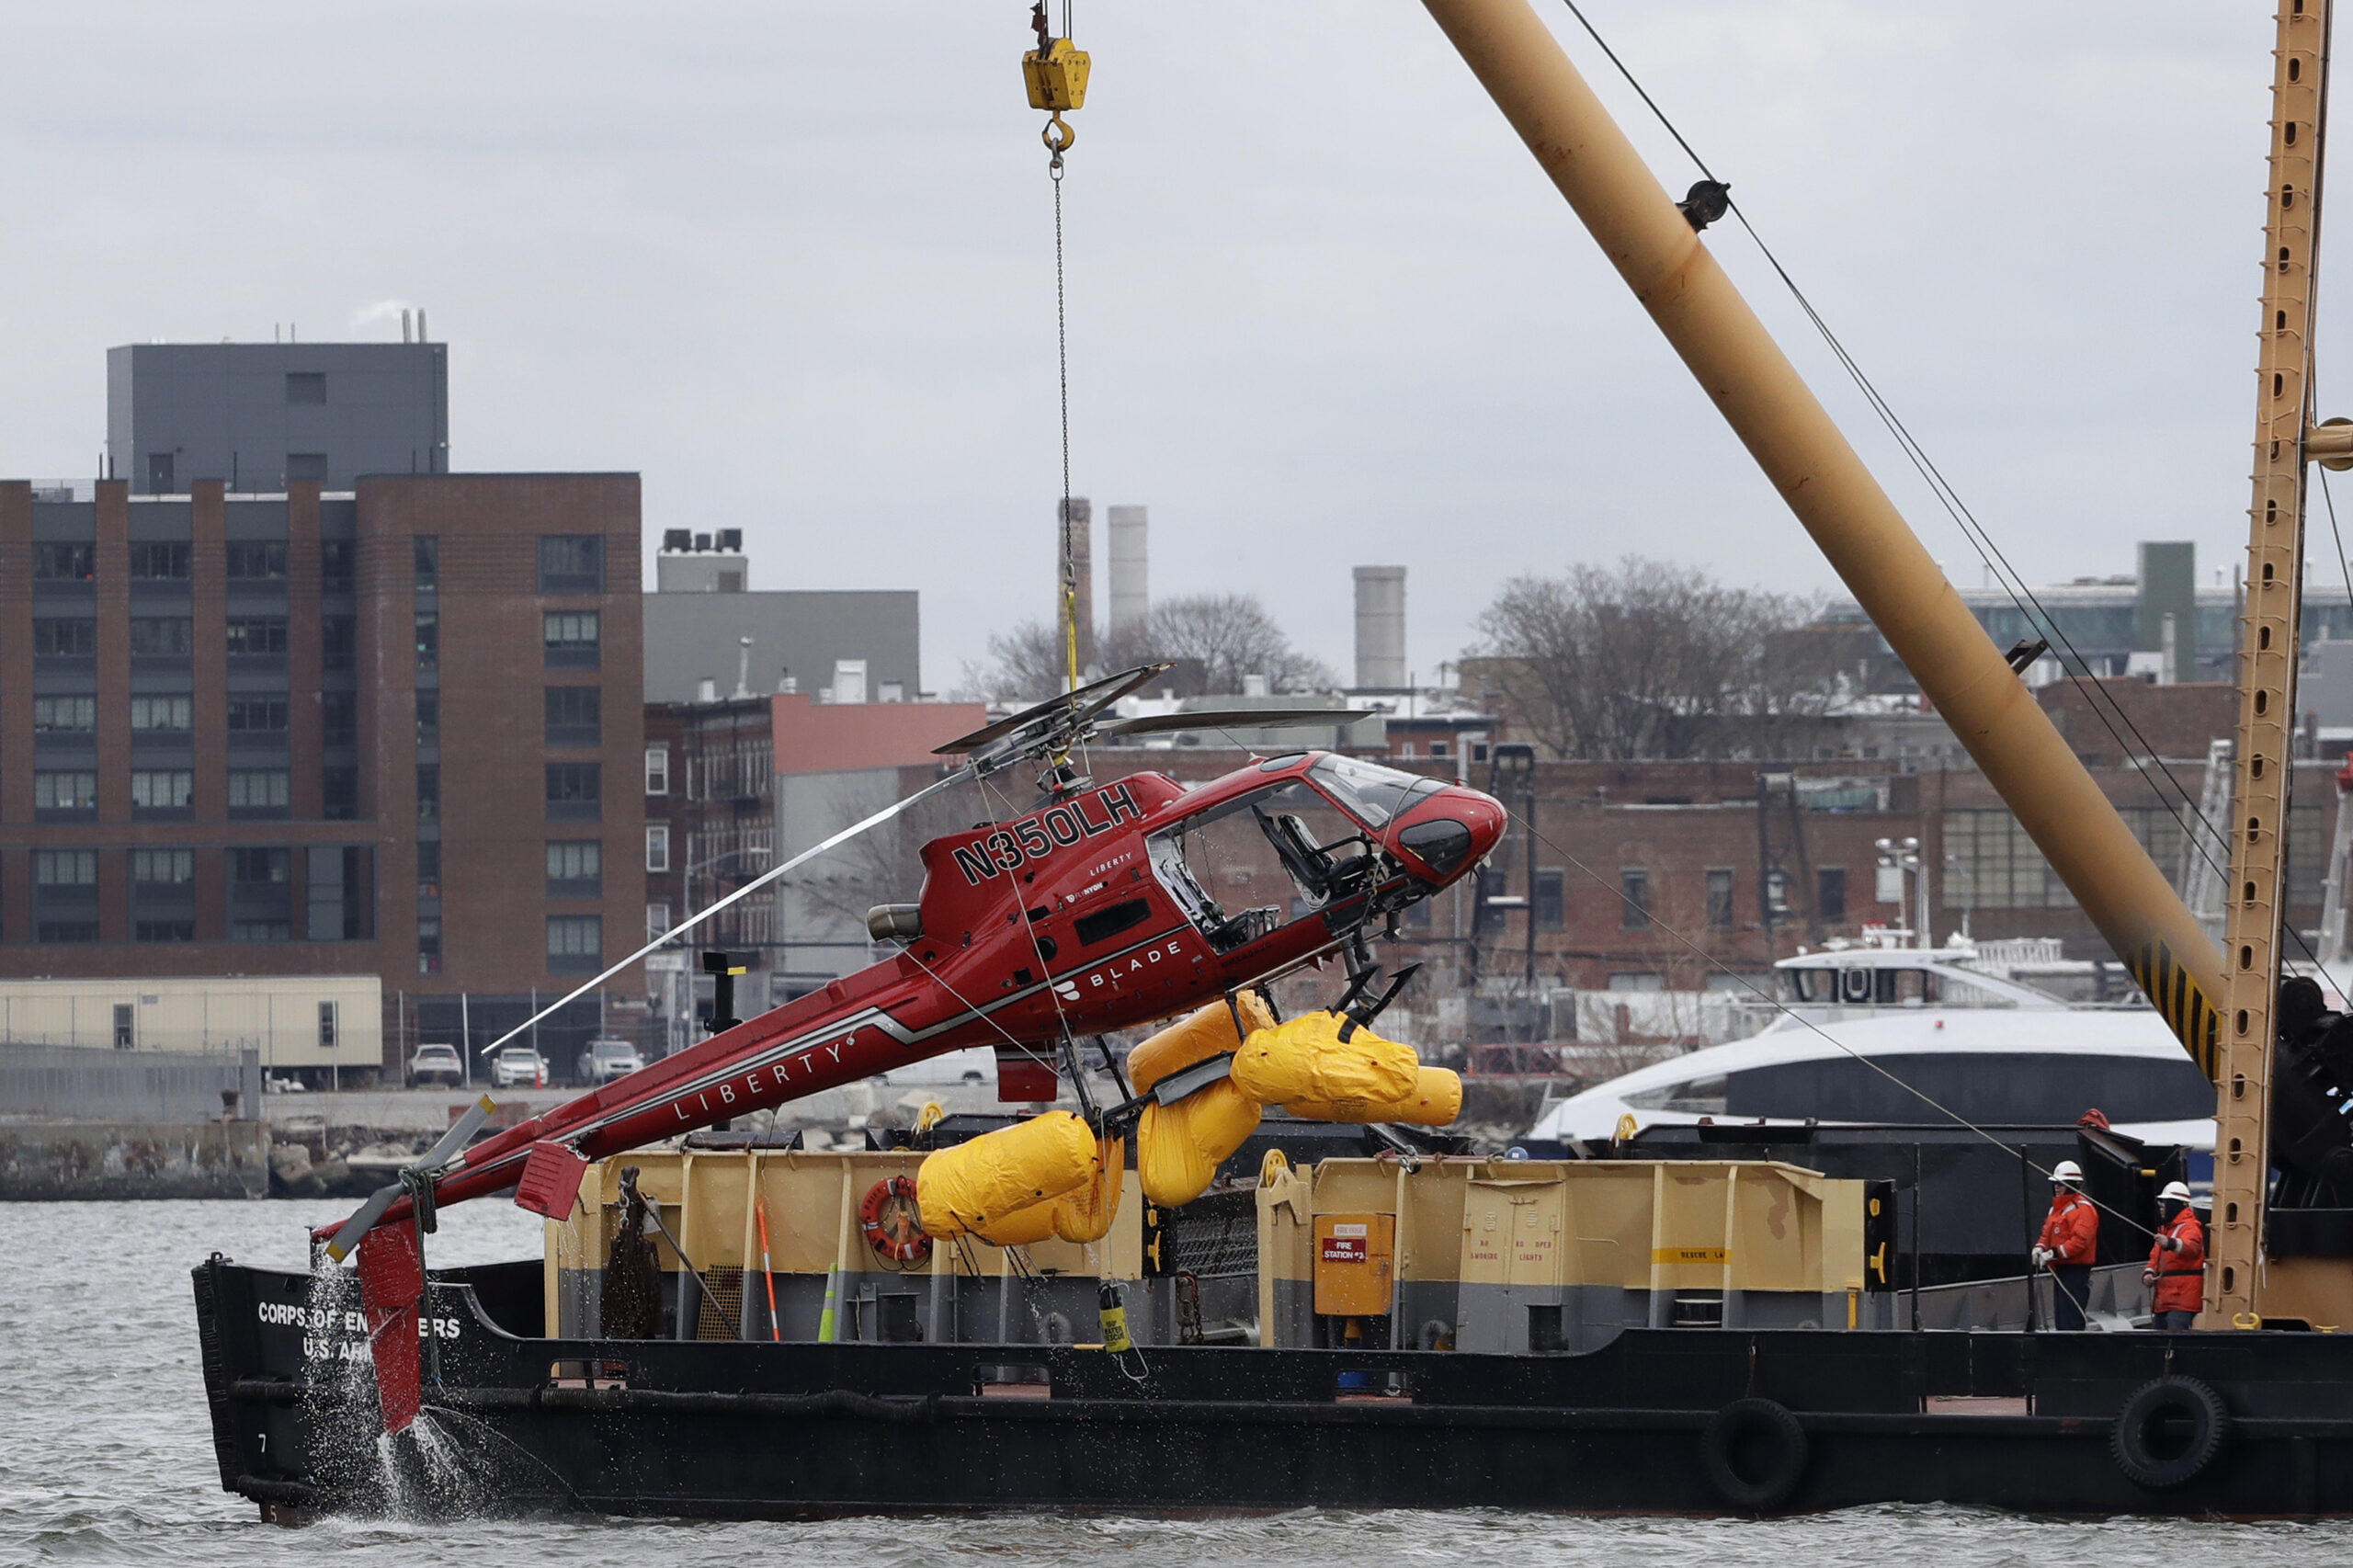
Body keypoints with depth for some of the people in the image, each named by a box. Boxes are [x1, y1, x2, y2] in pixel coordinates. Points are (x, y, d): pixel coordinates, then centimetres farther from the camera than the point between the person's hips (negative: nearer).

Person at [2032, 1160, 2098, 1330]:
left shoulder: (2083, 1209, -12)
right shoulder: (2056, 1209, 19)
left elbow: (2081, 1240, -22)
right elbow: (2047, 1234, 23)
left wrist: (2054, 1253, -24)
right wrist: (2039, 1248, 1)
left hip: (2075, 1272, -10)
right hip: (2059, 1273, 10)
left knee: (2071, 1323, -13)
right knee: (2060, 1322, 11)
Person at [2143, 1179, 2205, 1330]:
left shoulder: (2190, 1227, -8)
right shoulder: (2166, 1229, 23)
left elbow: (2191, 1247, -30)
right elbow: (2155, 1256, 24)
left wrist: (2170, 1244, -51)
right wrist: (2148, 1273, 2)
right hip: (2163, 1300, 10)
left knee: (2174, 1335, -20)